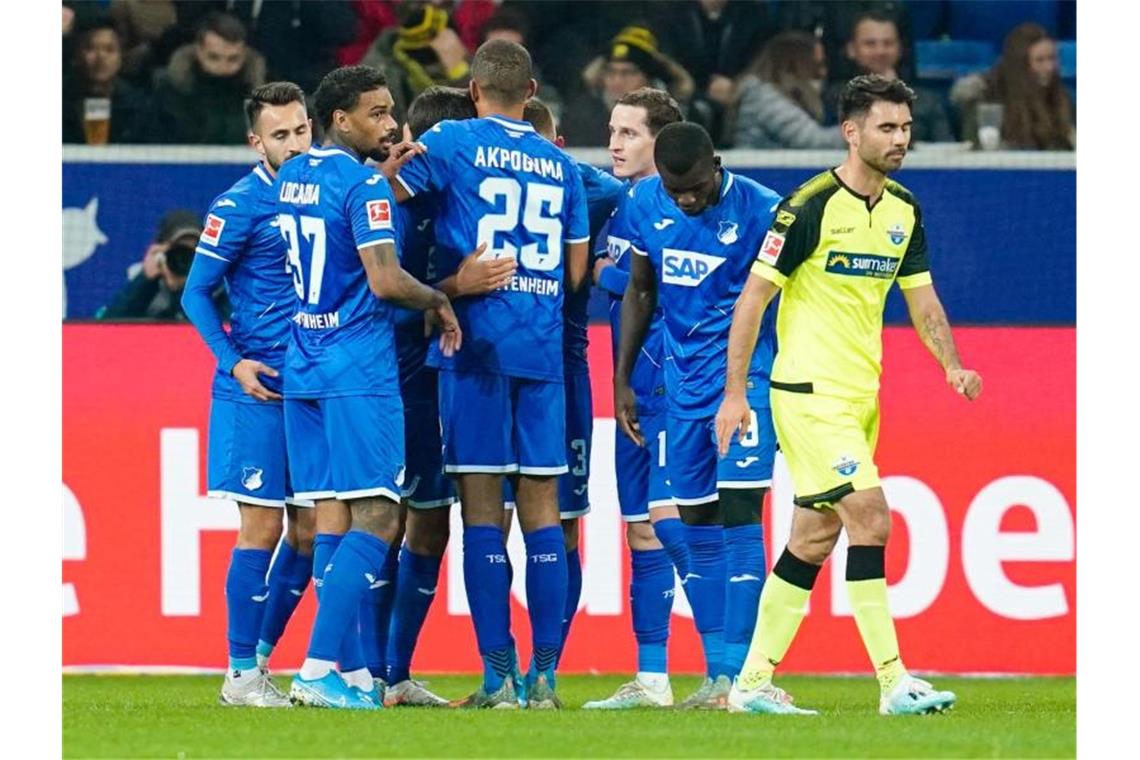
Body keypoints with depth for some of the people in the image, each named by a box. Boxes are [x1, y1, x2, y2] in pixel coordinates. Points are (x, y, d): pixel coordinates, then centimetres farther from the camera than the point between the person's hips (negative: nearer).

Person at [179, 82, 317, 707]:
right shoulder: (240, 205, -7)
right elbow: (196, 292, -4)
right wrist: (233, 361, -13)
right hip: (258, 393, -6)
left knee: (308, 528, 7)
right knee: (262, 527, -5)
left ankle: (259, 658, 19)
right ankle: (241, 674, 2)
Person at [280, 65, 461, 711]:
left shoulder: (294, 178, 12)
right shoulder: (365, 186, -12)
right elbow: (386, 282, -19)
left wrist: (387, 173, 23)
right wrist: (440, 300, -1)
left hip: (303, 365, 9)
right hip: (360, 369, -9)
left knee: (332, 516, 8)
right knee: (375, 518, -8)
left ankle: (354, 673, 8)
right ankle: (320, 668, -17)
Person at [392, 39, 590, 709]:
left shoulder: (454, 142, 0)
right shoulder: (561, 164, 13)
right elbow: (576, 271, 14)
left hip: (477, 341, -3)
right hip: (543, 346, 4)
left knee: (483, 508, -2)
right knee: (542, 508, 5)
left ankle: (498, 674, -6)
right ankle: (545, 674, 2)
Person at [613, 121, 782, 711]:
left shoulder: (759, 210, -13)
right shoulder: (646, 204, 2)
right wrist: (621, 379, 14)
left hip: (745, 375, -6)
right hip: (683, 384, 6)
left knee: (738, 515, -13)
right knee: (696, 528, 7)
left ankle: (737, 674, -14)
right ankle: (716, 675, 13)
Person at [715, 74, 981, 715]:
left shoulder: (904, 209, 9)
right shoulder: (812, 205, -14)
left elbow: (922, 299, 17)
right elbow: (754, 296, -11)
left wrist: (952, 365, -1)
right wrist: (735, 392, -14)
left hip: (863, 394, 8)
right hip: (810, 391, -8)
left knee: (815, 536, 9)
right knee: (871, 517, -16)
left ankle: (754, 682, 16)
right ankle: (894, 681, -16)